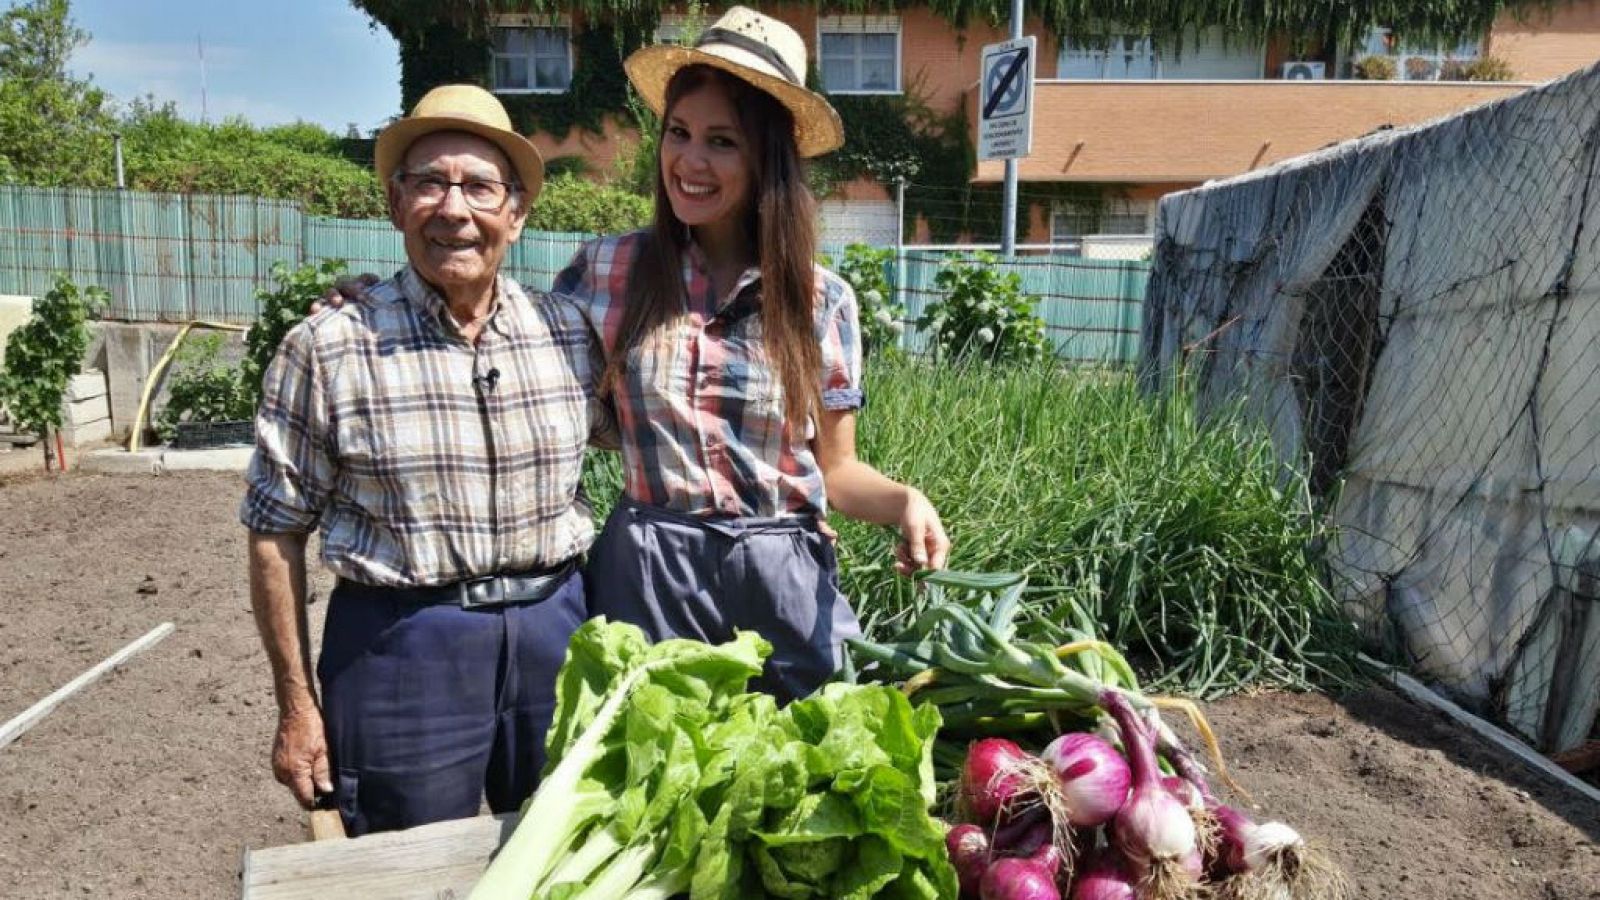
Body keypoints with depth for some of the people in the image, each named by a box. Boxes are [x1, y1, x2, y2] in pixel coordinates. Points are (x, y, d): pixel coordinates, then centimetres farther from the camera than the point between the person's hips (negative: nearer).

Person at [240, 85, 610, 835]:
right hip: (401, 650, -3)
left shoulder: (570, 337, 0)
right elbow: (277, 535, -2)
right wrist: (297, 708, -1)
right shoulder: (327, 349, -7)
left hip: (555, 632, 3)